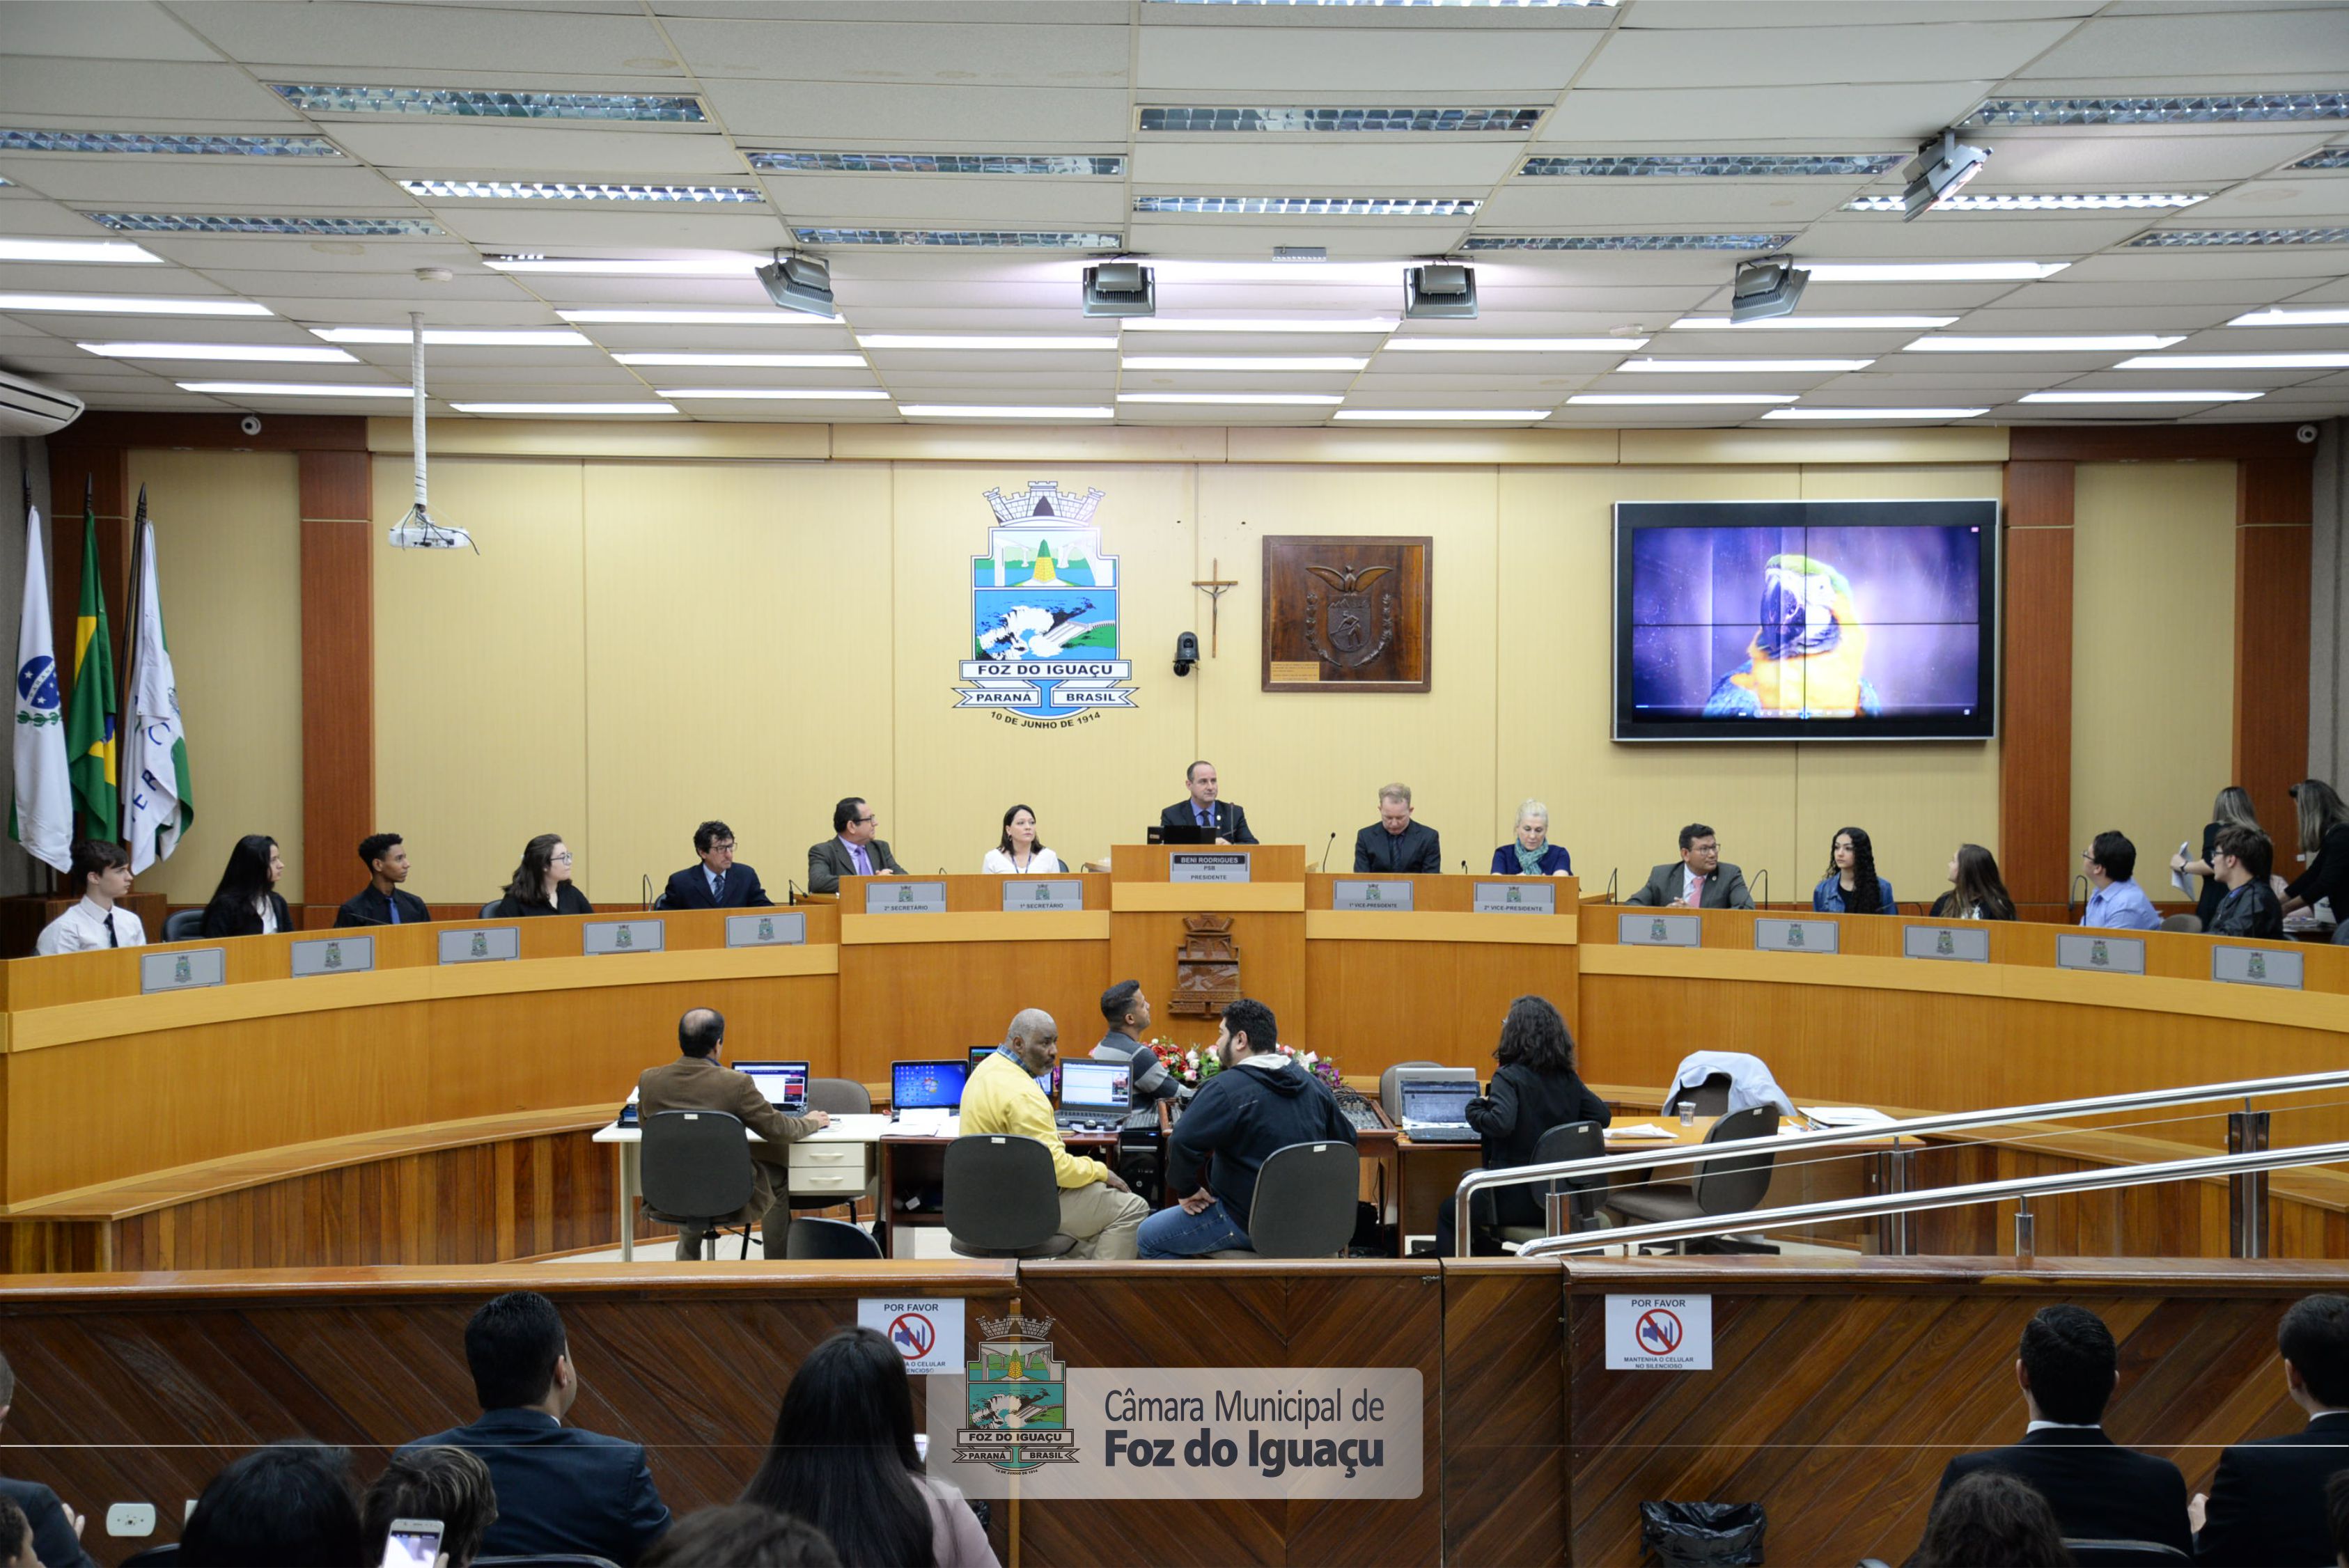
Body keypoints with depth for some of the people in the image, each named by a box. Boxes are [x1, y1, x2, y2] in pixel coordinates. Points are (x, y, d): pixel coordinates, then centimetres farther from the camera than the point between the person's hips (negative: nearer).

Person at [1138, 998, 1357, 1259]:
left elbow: (1182, 1143, -29)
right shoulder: (1313, 1084, 4)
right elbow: (1347, 1140, 14)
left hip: (1249, 1223, -8)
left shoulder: (1225, 1089, -18)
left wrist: (1188, 1190, -13)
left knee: (1150, 1236, 7)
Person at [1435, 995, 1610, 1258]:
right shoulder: (1568, 1078, 4)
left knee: (1448, 1214, 20)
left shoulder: (1509, 1077, -16)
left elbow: (1500, 1123, -31)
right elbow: (1602, 1115, 6)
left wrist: (1475, 1108, -12)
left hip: (1520, 1199, -7)